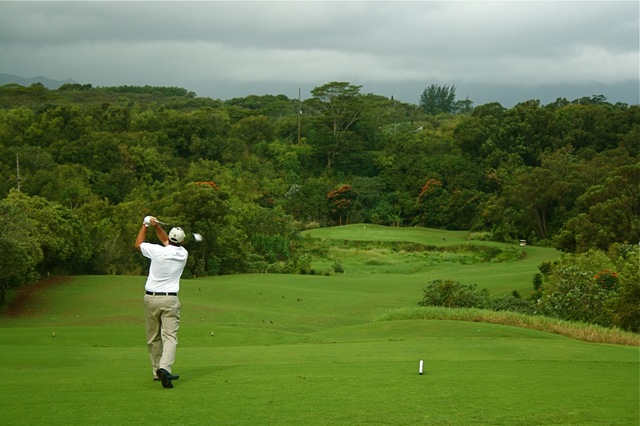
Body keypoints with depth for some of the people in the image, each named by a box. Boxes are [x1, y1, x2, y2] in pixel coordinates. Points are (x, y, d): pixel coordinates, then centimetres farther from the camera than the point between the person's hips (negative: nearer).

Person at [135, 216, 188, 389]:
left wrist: (145, 225, 21)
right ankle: (164, 368, -28)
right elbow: (166, 241, 20)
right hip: (170, 300, 0)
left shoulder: (158, 251, -8)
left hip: (151, 298, 0)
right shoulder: (183, 254, 2)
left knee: (153, 338, 12)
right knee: (170, 336, -7)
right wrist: (156, 226, 11)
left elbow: (138, 244, 13)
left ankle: (157, 371, 15)